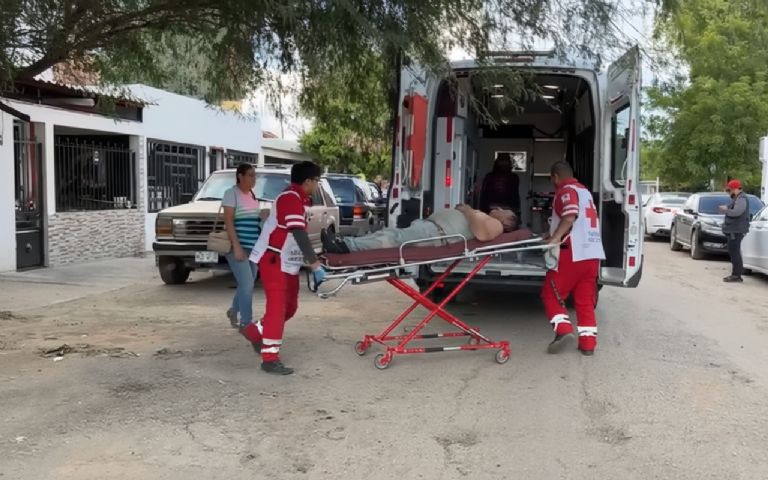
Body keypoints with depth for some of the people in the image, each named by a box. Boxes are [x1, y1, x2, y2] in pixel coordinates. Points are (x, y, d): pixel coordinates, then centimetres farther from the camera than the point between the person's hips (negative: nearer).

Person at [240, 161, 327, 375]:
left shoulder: (301, 198, 9)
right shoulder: (290, 199, -22)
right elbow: (299, 235, -30)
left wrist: (312, 259, 21)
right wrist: (315, 265, -32)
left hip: (288, 261, 10)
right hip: (273, 259, -10)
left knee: (289, 306, 14)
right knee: (277, 307, -9)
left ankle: (255, 332, 31)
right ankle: (270, 358, -5)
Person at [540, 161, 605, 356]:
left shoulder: (566, 190, -5)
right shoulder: (584, 191, 24)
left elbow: (570, 215, -24)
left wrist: (555, 237, -22)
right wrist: (554, 235, 34)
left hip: (573, 253, -8)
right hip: (592, 254, 8)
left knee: (551, 294, 3)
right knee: (585, 300, 10)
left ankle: (563, 330, -11)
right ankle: (588, 342, 9)